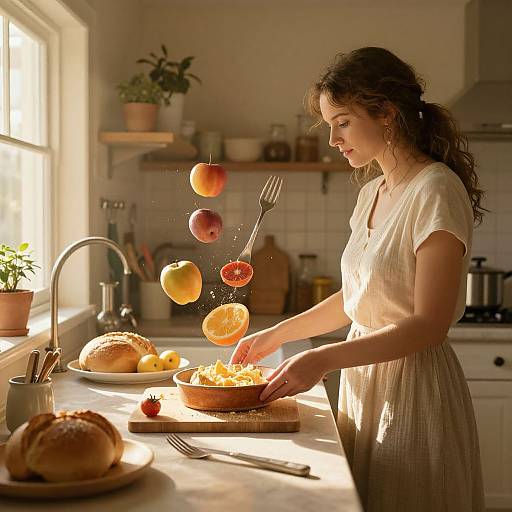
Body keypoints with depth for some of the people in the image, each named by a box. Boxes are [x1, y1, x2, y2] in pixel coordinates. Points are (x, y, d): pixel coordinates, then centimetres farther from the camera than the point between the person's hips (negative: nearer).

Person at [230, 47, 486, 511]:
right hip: (365, 384, 8)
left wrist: (324, 359, -26)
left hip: (413, 388, -8)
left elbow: (429, 324, -20)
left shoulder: (436, 190, -16)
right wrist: (277, 335, 12)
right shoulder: (373, 192, 10)